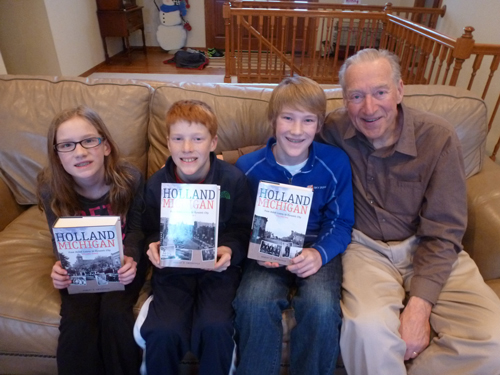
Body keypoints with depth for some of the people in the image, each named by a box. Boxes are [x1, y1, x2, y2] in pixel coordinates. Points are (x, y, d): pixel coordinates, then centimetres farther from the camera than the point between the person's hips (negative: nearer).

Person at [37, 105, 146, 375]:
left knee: (114, 312, -23)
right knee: (76, 323, -21)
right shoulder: (51, 189, -13)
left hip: (123, 261, -1)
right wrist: (60, 267, -21)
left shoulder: (129, 178, -17)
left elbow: (136, 228, -5)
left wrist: (130, 257, -24)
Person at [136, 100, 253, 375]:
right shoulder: (156, 184, 1)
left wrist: (230, 250, -19)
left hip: (218, 268, -1)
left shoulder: (233, 179, -6)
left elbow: (242, 229, 0)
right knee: (162, 332, -21)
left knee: (214, 327, -25)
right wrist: (154, 246, -10)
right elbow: (151, 230, 11)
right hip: (172, 269, 2)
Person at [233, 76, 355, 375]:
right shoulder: (248, 167, -3)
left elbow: (341, 223, 0)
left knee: (321, 306, -28)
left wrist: (319, 253, -19)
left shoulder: (336, 163, -4)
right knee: (254, 302, -29)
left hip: (319, 250, 1)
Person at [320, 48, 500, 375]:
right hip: (365, 247, -1)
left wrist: (419, 307, -18)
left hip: (427, 248, 2)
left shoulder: (438, 137, -12)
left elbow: (443, 232, -11)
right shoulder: (333, 130, -9)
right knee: (369, 327, -31)